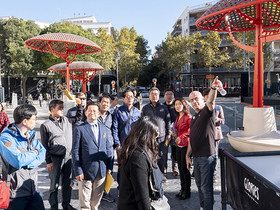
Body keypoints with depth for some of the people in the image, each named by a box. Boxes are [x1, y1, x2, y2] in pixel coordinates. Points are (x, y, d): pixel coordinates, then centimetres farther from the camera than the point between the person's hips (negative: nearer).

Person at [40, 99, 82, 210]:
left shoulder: (67, 120, 8)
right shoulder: (46, 125, -4)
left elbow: (78, 117, 24)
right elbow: (45, 146, -4)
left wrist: (79, 104, 11)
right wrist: (48, 161, -6)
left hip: (68, 157, 5)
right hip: (55, 158, -4)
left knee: (67, 183, 15)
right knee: (54, 184, 6)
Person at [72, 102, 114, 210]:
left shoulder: (103, 128, 9)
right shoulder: (79, 129, -6)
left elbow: (109, 148, 12)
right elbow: (75, 152, -8)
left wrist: (109, 167, 6)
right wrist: (78, 171, -12)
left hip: (102, 172, 4)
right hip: (86, 171, -4)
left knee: (96, 199, 18)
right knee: (85, 201, 7)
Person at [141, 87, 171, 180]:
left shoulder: (163, 107, 8)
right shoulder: (145, 108, 8)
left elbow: (168, 121, 10)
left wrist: (169, 134, 4)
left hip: (162, 137, 0)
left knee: (162, 157, 4)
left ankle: (162, 174, 19)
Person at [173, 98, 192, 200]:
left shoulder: (188, 116, -11)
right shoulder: (178, 117, 14)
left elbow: (191, 129, -21)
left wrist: (181, 136, -23)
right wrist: (175, 134, 12)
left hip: (185, 145, -8)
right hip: (179, 145, 8)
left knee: (185, 168, -1)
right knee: (180, 168, 12)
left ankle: (187, 192, 12)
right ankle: (182, 189, 23)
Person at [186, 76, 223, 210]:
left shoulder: (207, 112, -8)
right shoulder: (194, 118, 15)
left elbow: (210, 102, -32)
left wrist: (213, 88, -52)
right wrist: (188, 155, 17)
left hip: (207, 156, -8)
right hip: (196, 157, 8)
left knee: (206, 187, -1)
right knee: (199, 185, 19)